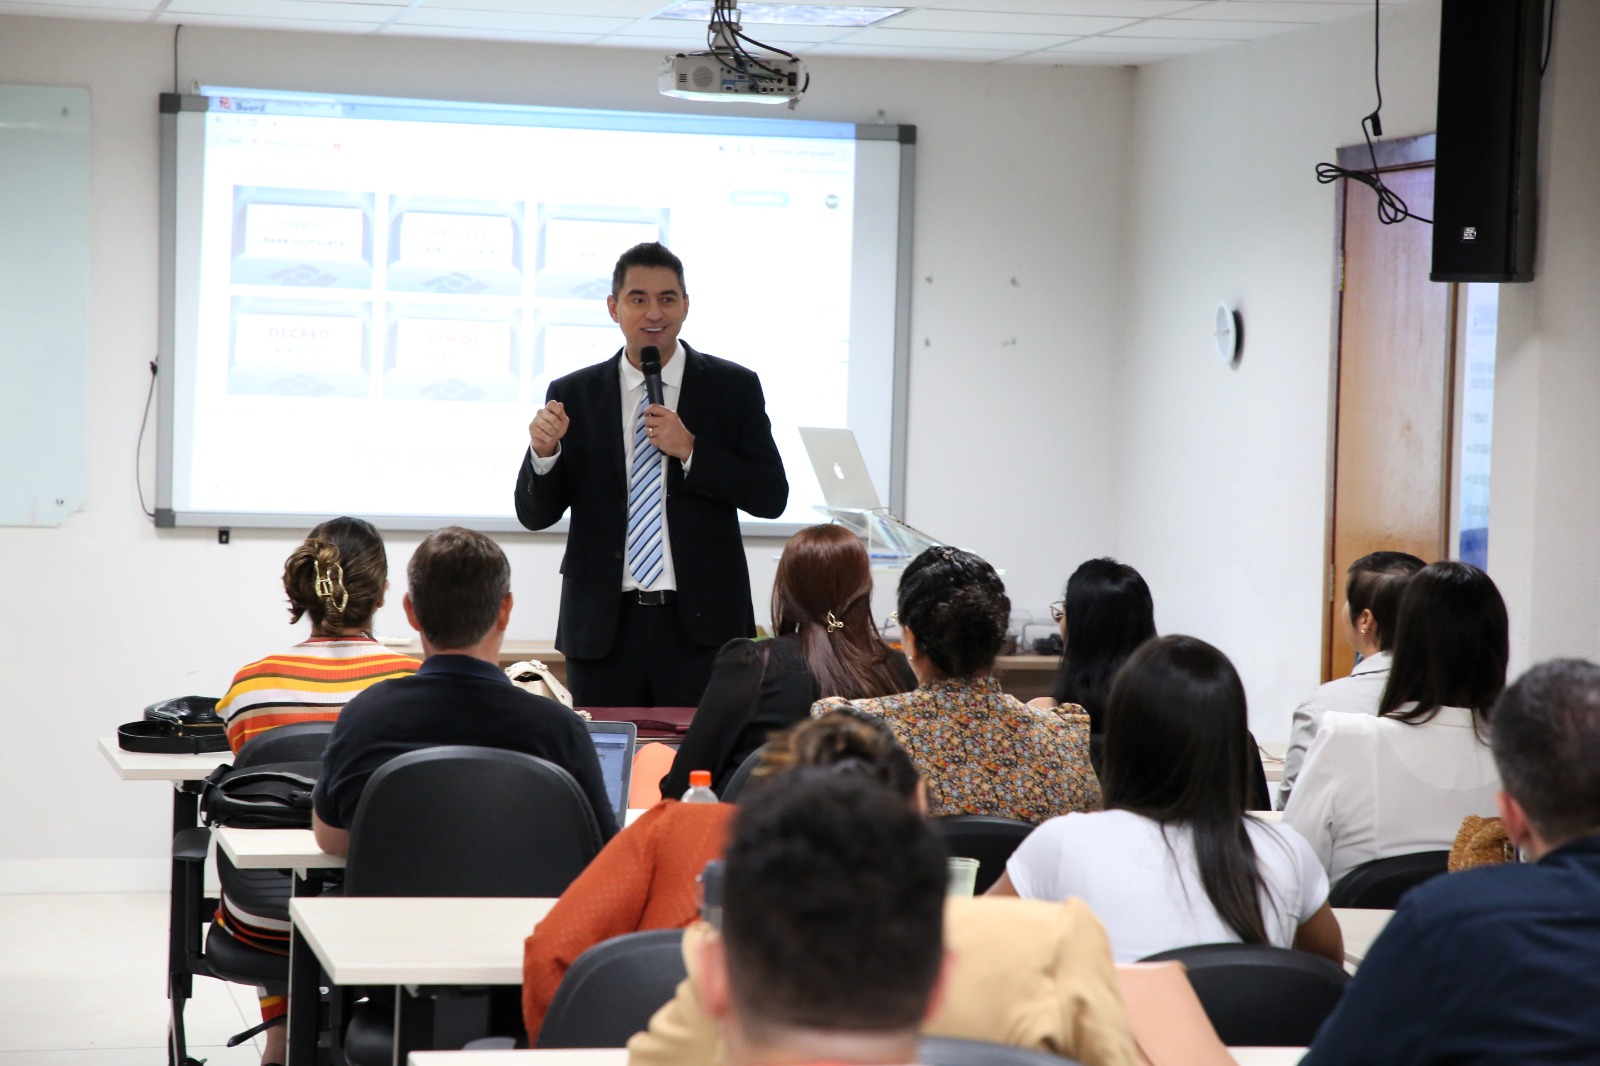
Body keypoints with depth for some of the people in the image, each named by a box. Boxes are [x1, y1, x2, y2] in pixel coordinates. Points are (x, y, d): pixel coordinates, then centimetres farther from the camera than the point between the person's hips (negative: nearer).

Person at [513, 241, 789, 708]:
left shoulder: (734, 388, 4)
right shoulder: (573, 394, 7)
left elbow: (772, 496, 0)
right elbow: (535, 514, 7)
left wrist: (690, 450, -12)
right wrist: (544, 452, -14)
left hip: (701, 625, -1)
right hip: (603, 629, 1)